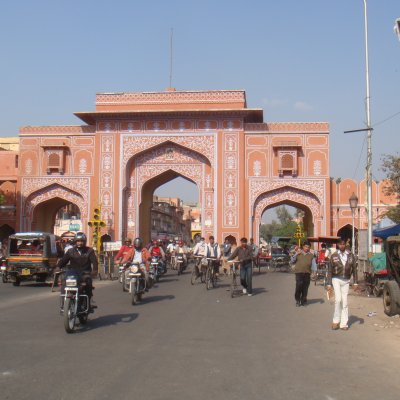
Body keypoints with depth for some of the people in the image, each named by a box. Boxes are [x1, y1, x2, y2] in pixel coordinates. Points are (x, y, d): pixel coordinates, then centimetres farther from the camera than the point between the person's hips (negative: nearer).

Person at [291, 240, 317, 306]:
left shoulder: (311, 255, 13)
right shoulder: (298, 253, 11)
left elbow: (313, 264, 8)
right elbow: (292, 261, 8)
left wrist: (314, 270, -10)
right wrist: (296, 254, -4)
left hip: (307, 273, 2)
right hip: (299, 272, -2)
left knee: (305, 287, 3)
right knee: (299, 285, -14)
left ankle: (303, 300, 17)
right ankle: (297, 300, 0)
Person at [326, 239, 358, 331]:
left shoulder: (351, 255, 3)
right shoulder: (334, 256, 0)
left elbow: (354, 269, 7)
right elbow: (330, 270, 2)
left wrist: (355, 282, 3)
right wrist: (329, 283, -2)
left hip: (346, 281, 2)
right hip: (336, 279, -2)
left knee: (344, 302, 3)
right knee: (338, 299, -16)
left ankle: (344, 324, 9)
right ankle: (336, 321, -2)